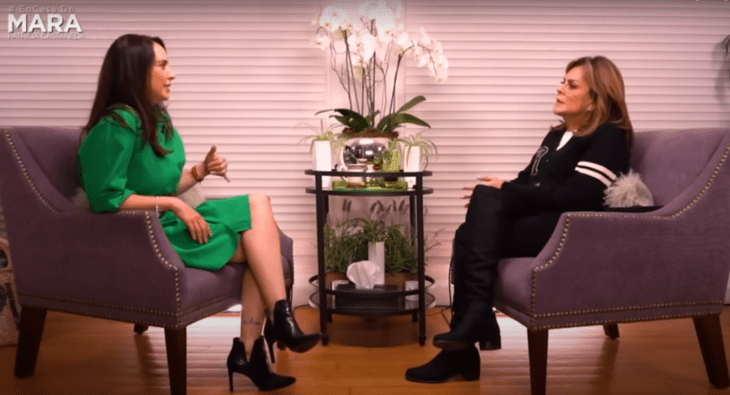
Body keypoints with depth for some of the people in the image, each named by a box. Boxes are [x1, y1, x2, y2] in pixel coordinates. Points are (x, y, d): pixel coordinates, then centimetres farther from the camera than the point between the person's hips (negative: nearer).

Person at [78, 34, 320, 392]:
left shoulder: (156, 118, 11)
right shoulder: (117, 124, -15)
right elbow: (107, 199, -19)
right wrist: (173, 205, -20)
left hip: (167, 224, 8)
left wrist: (201, 171, -1)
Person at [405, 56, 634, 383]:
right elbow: (528, 183, 20)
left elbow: (574, 196, -16)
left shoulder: (608, 138, -2)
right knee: (468, 235, -22)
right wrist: (496, 194, -3)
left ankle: (476, 314, -24)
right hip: (536, 220, 8)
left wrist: (505, 190, -13)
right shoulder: (557, 134, 24)